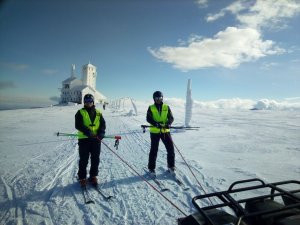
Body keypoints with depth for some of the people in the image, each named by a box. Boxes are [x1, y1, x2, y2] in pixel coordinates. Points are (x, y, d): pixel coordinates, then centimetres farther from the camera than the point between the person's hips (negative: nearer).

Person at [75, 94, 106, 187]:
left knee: (95, 159, 10)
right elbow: (78, 125, -10)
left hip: (96, 139, 3)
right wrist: (87, 132, -23)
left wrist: (101, 133, -13)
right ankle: (82, 178, 20)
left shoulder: (98, 113, 10)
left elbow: (103, 124, 5)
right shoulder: (80, 112, 2)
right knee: (84, 160, 6)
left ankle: (93, 176, 26)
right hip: (84, 139, -3)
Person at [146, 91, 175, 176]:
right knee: (154, 150, 6)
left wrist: (168, 124, -20)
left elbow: (171, 118, 1)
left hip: (165, 131, 2)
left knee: (171, 148, 2)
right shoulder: (151, 108, 2)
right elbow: (148, 119, -7)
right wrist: (156, 124, -24)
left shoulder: (167, 107, 7)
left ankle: (171, 166, 20)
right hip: (155, 132, -2)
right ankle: (151, 168, 20)